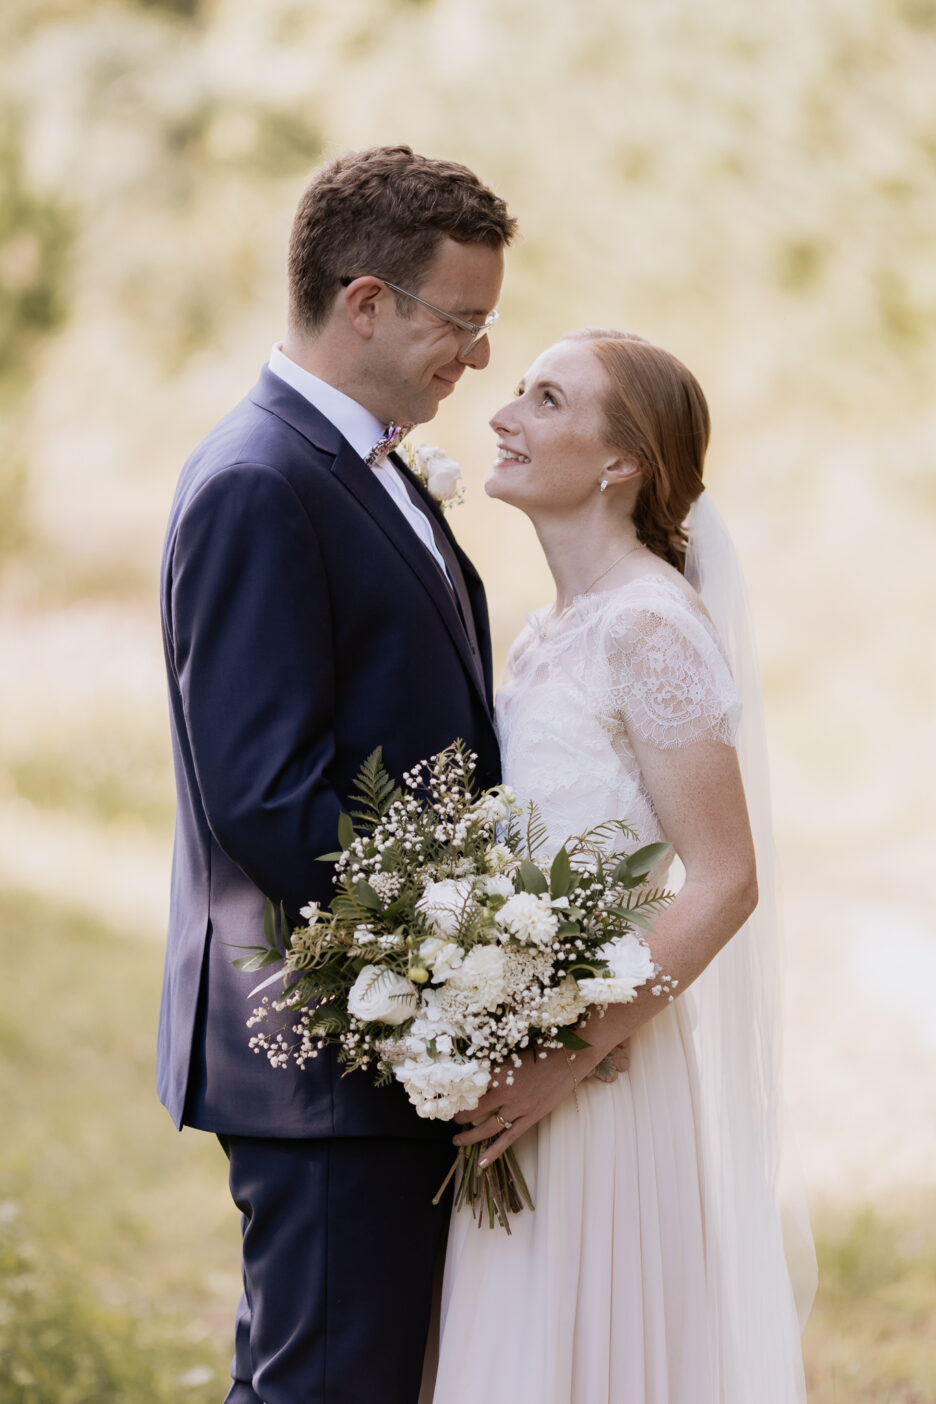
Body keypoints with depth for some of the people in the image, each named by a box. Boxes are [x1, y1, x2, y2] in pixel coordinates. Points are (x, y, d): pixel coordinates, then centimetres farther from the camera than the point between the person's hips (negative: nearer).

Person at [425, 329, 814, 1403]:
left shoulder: (648, 628, -15)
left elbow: (724, 885, -18)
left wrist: (578, 1058, -20)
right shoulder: (553, 630, 11)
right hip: (526, 1064, 8)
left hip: (609, 1080, -8)